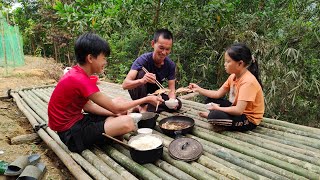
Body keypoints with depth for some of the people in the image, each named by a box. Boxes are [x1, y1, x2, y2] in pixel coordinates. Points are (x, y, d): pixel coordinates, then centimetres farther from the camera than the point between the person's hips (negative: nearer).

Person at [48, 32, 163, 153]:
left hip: (74, 120, 10)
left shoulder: (76, 74, 4)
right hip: (71, 133, -10)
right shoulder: (81, 80, -25)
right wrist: (146, 99, -10)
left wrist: (115, 113, -3)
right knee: (128, 122, -24)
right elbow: (116, 108, -20)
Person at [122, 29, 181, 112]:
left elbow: (171, 90, -14)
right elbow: (125, 85, -37)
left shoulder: (170, 65, -15)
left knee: (177, 104, -14)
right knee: (141, 73, -32)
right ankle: (143, 107, -20)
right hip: (138, 92, -4)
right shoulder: (143, 59, -27)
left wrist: (172, 100, -38)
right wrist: (141, 81, -58)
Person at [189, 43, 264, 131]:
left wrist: (217, 108, -19)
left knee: (215, 116, -29)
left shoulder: (248, 81, -28)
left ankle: (209, 115, 0)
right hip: (238, 110, 8)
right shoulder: (233, 76, -1)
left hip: (249, 119, -8)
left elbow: (238, 110, -33)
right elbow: (218, 94, 4)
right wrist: (199, 89, -2)